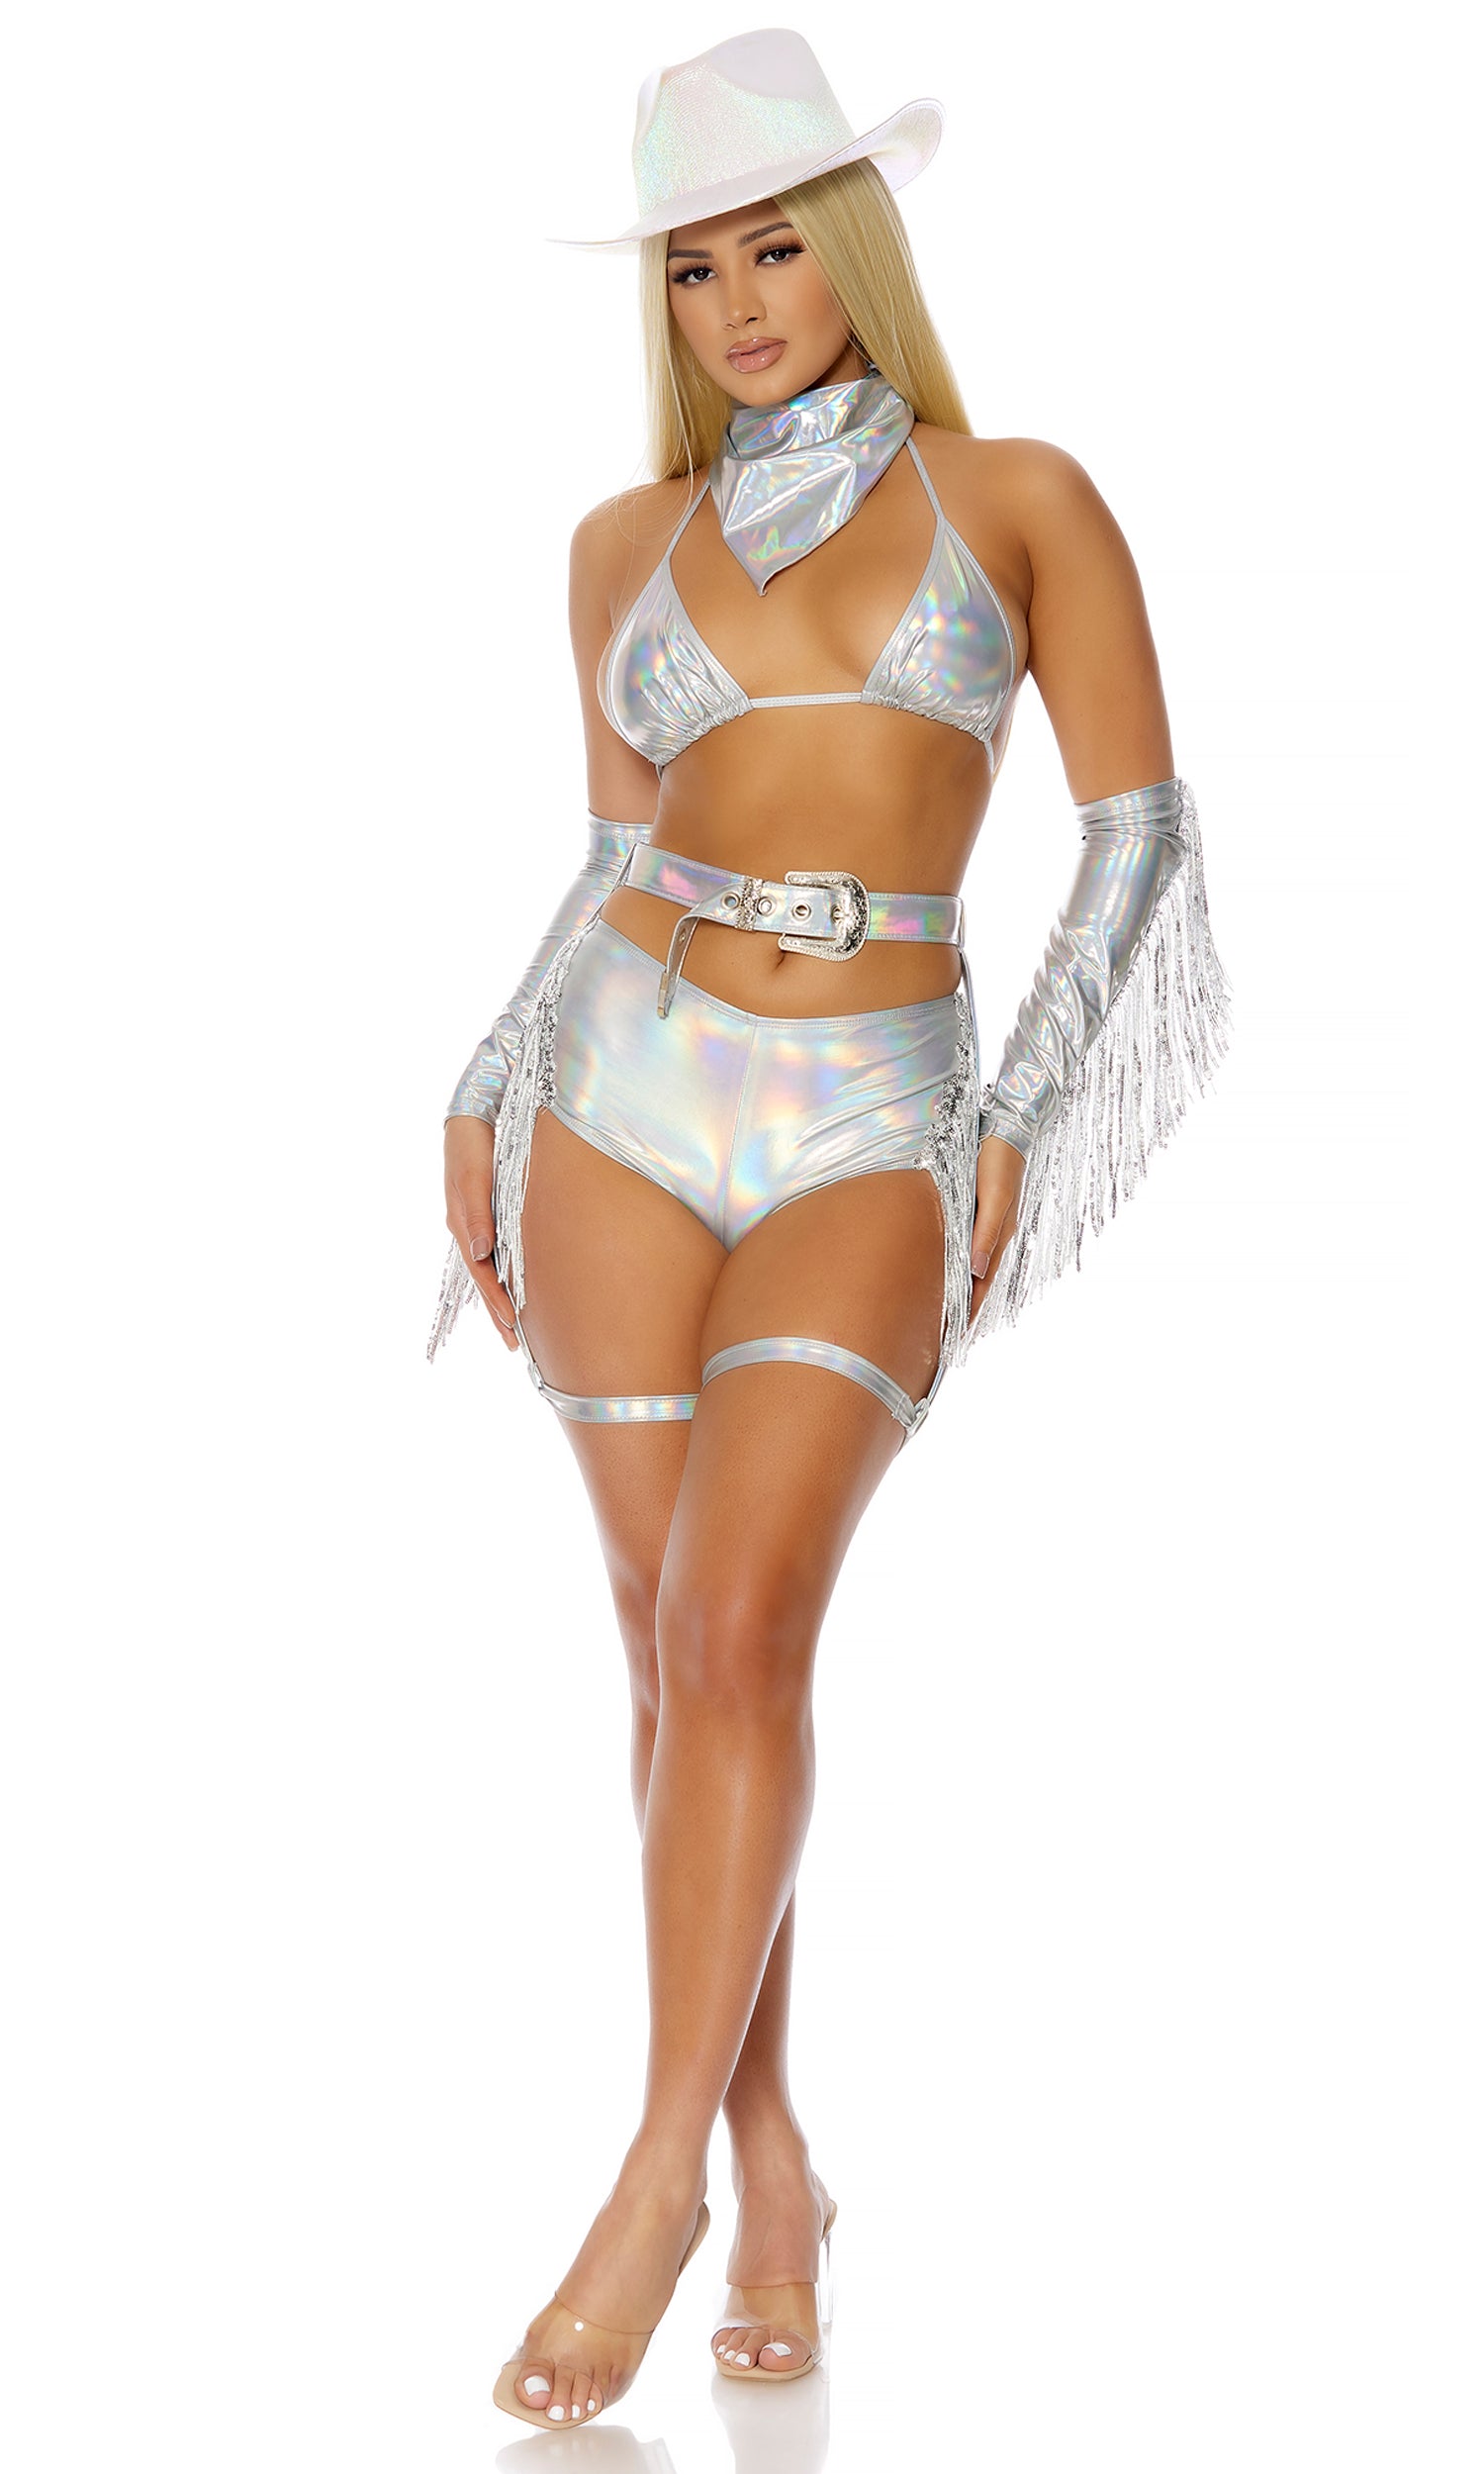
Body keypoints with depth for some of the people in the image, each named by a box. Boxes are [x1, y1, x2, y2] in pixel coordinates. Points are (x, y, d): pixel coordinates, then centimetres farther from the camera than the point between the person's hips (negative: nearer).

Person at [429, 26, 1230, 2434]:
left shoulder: (1019, 496, 3)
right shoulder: (628, 543, 10)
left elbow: (1140, 829, 0)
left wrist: (1011, 1132, -8)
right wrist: (485, 1105, 7)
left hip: (869, 1130, -3)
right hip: (625, 1085, 3)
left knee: (740, 1624, -20)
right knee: (680, 1647, 4)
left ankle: (662, 2180, -11)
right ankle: (777, 2161, 18)